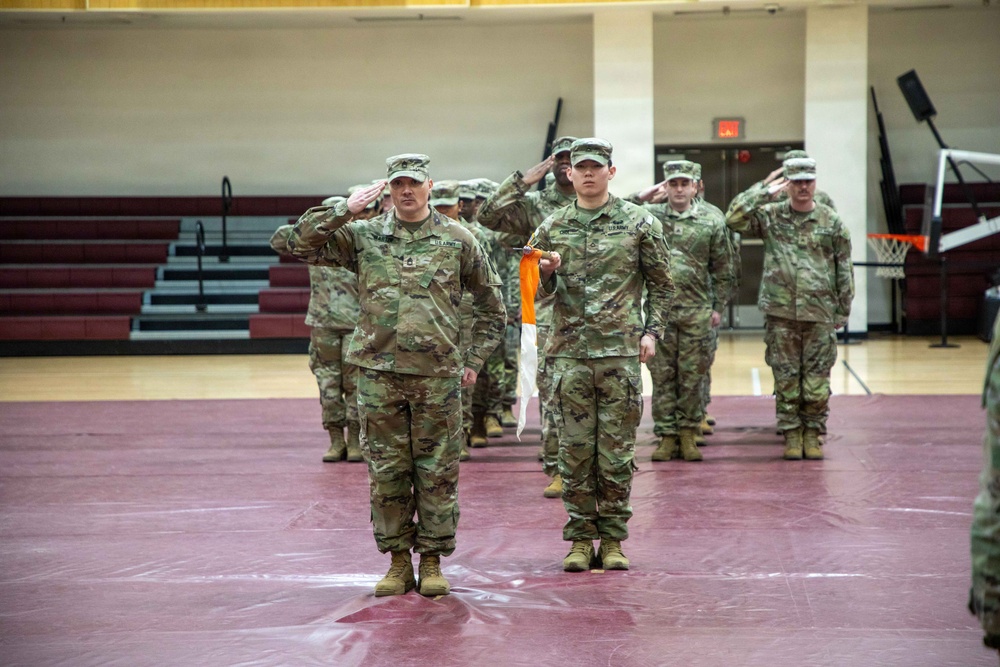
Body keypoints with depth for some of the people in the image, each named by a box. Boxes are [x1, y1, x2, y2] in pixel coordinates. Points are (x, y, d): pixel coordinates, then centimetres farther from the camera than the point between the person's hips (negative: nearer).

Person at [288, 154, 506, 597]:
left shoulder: (457, 240, 5)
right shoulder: (362, 236, 5)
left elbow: (491, 304, 13)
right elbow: (300, 244, -2)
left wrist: (474, 359, 8)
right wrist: (345, 210, -9)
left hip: (437, 375, -1)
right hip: (379, 373, 1)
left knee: (437, 473, 3)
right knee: (387, 473, 6)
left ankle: (432, 561, 13)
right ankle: (398, 561, 17)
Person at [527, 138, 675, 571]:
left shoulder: (639, 223, 4)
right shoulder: (552, 227, 9)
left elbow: (661, 284, 9)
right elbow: (540, 291, 15)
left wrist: (651, 330, -1)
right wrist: (547, 273, -7)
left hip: (621, 351, -1)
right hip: (569, 352, 2)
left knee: (616, 449, 1)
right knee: (575, 449, 2)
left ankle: (612, 539, 9)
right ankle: (580, 537, 10)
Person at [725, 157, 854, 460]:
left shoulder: (831, 221, 5)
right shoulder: (771, 216, 5)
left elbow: (844, 269, 8)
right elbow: (734, 218, -9)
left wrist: (843, 310, 5)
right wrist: (766, 192, -6)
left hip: (820, 314, 0)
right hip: (780, 313, 0)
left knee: (817, 379, 2)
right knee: (786, 378, 4)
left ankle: (813, 435, 13)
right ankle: (792, 435, 13)